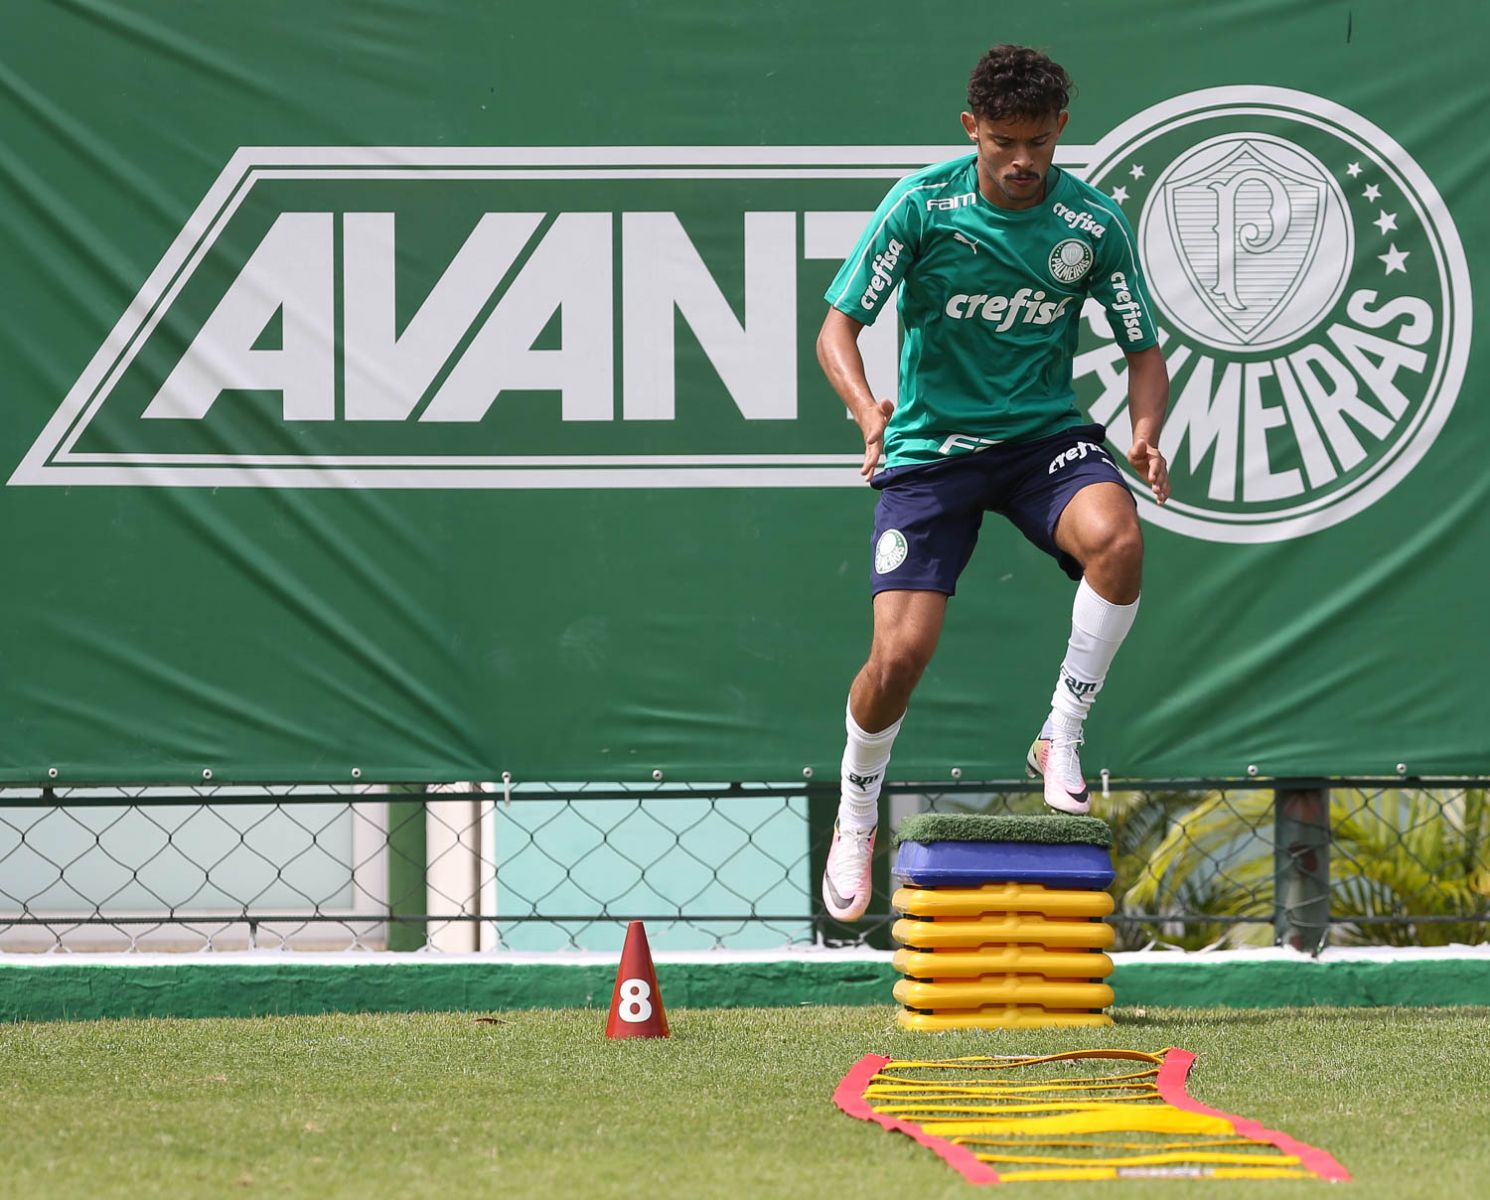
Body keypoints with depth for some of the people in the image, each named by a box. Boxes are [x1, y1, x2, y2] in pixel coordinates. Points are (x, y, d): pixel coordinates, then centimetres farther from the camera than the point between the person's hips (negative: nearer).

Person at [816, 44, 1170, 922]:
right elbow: (838, 328, -11)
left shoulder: (1094, 223, -7)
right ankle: (856, 819, 18)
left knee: (1116, 538, -33)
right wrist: (868, 408, -31)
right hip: (932, 446, -1)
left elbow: (1143, 350, 2)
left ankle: (1062, 741, -13)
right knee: (900, 653, -13)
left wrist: (1147, 435, -19)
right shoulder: (921, 206, -12)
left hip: (1045, 432, 1)